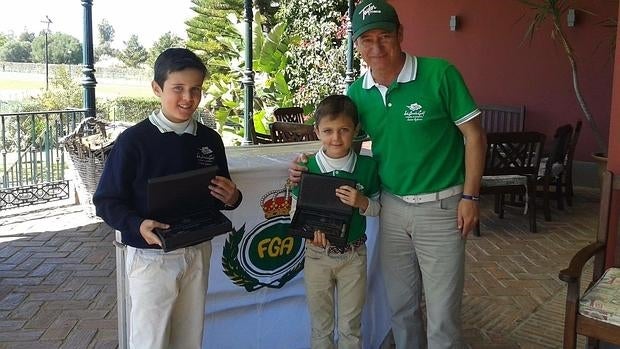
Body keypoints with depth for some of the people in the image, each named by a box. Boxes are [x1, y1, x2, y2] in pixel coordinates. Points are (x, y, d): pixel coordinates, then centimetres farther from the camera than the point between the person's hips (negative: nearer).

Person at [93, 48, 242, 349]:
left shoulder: (210, 140, 2)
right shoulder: (133, 140, -12)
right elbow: (107, 201, -10)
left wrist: (231, 198, -10)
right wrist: (138, 226, -28)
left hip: (198, 253, 4)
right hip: (151, 257, -4)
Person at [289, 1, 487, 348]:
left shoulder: (439, 75, -14)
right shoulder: (357, 92, 0)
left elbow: (474, 135, -7)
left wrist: (470, 196, -11)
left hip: (440, 207, -4)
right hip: (391, 207, 4)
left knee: (442, 316, 3)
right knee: (401, 305, 16)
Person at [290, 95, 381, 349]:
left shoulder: (367, 166, -9)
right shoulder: (308, 167, -10)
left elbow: (378, 209, 1)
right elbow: (295, 211, -3)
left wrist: (362, 202, -20)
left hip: (354, 254, 0)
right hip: (317, 254, 0)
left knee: (351, 328, 16)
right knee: (320, 327, 17)